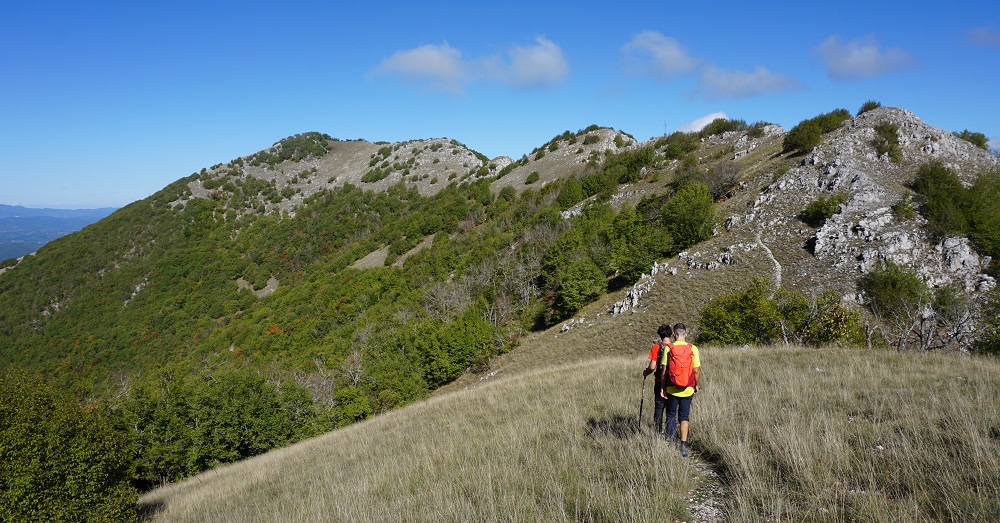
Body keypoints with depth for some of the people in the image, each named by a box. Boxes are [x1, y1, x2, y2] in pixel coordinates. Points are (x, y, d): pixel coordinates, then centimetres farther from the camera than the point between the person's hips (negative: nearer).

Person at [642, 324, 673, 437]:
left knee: (659, 407, 7)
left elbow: (652, 367, -13)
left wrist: (645, 373, 6)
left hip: (660, 382, -2)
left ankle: (658, 432, 8)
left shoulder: (656, 347, -9)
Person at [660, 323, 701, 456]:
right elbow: (697, 370, -3)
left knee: (671, 415, 15)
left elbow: (664, 370, -7)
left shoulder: (669, 348, -7)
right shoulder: (693, 349, -5)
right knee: (684, 416, 11)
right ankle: (683, 445, 3)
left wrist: (663, 387, 2)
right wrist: (696, 385, 12)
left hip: (671, 389, -1)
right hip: (687, 389, 1)